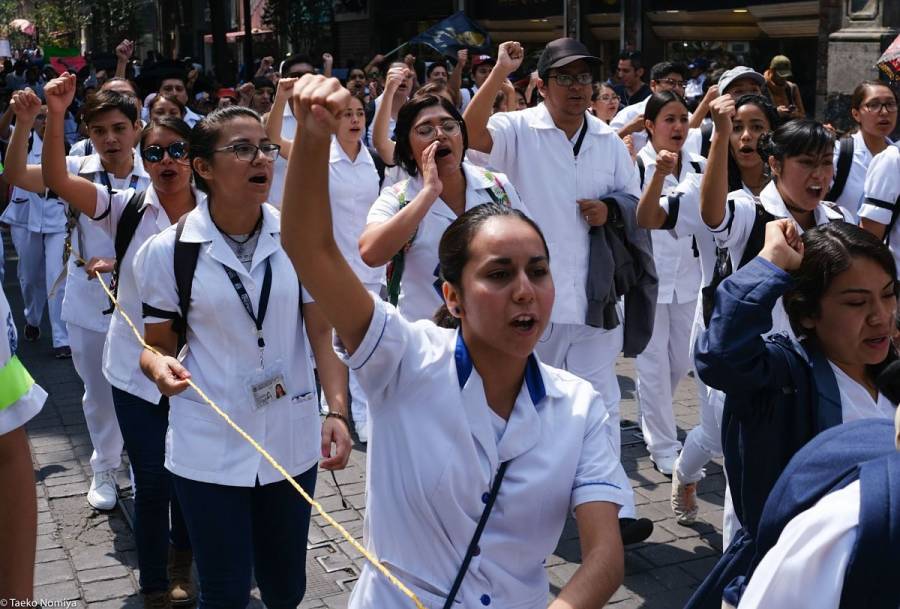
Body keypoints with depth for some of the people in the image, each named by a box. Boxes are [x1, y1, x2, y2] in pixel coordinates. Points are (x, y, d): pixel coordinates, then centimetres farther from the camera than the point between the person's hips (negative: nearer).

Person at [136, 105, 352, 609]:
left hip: (292, 439, 2)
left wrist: (339, 411, -15)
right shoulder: (166, 252, -7)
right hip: (209, 447, -1)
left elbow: (323, 332, -2)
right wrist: (161, 365, -22)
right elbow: (157, 343, 2)